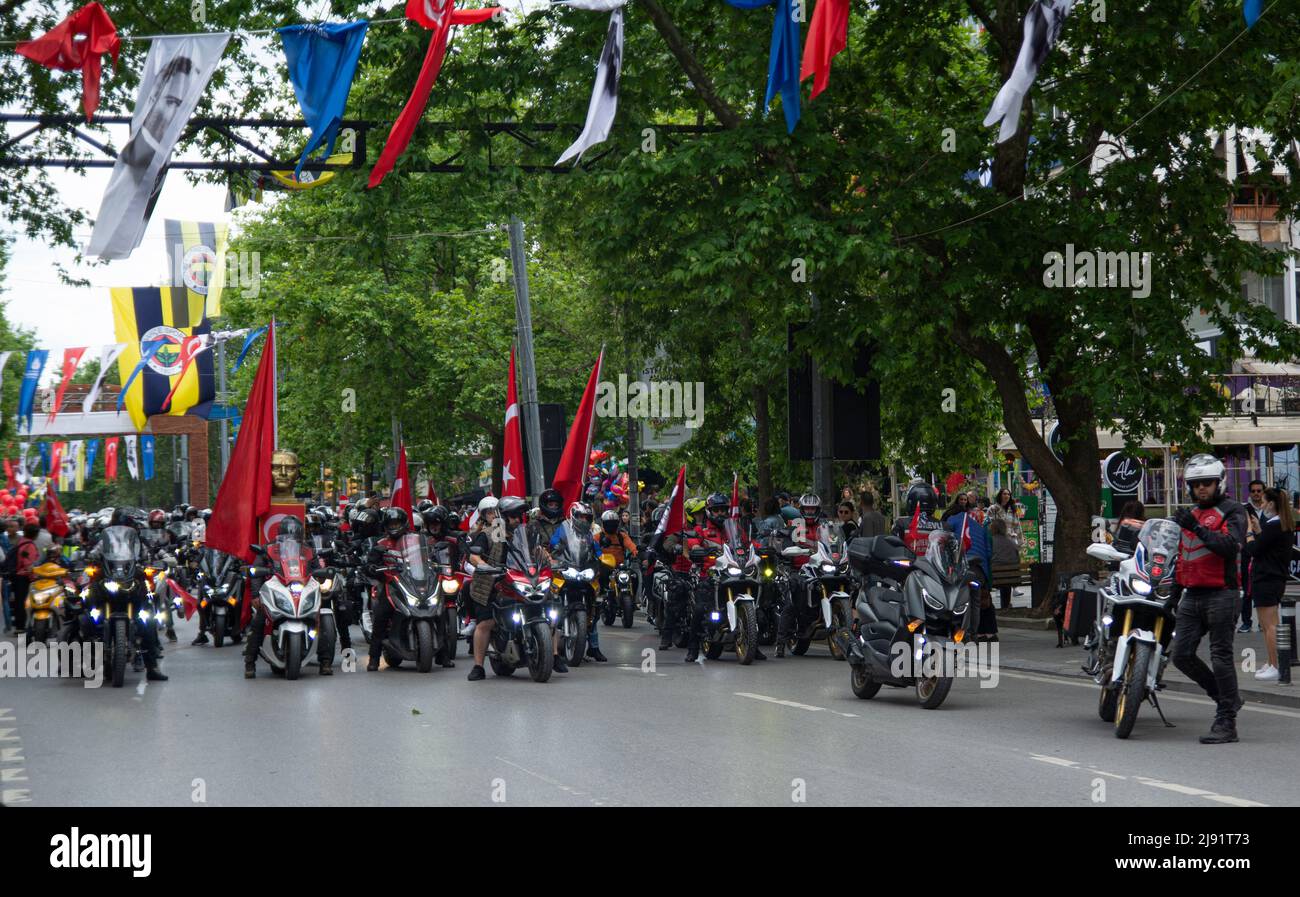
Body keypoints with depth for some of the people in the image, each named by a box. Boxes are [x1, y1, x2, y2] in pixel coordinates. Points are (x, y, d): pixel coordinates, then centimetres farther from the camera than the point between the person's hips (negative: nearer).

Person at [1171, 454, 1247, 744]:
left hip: (1221, 594, -7)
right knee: (1181, 655, 1)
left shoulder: (1232, 511, -2)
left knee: (1221, 657, -7)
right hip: (1192, 596, 7)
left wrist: (1198, 529, -26)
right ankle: (1226, 697, 18)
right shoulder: (1189, 514, 22)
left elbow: (1230, 546, -20)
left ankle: (1227, 722, -2)